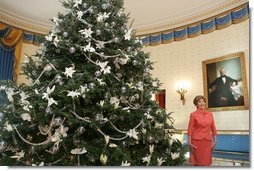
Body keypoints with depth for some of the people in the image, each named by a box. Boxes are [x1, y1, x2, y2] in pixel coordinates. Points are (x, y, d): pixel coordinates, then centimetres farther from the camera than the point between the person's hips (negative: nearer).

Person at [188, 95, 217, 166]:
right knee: (197, 162, 3)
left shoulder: (210, 114, 7)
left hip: (207, 141, 4)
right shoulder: (193, 114, -4)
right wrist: (189, 142, -9)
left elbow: (213, 128, 10)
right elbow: (190, 129, -5)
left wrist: (215, 141, 6)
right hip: (196, 140, -3)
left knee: (206, 161, 7)